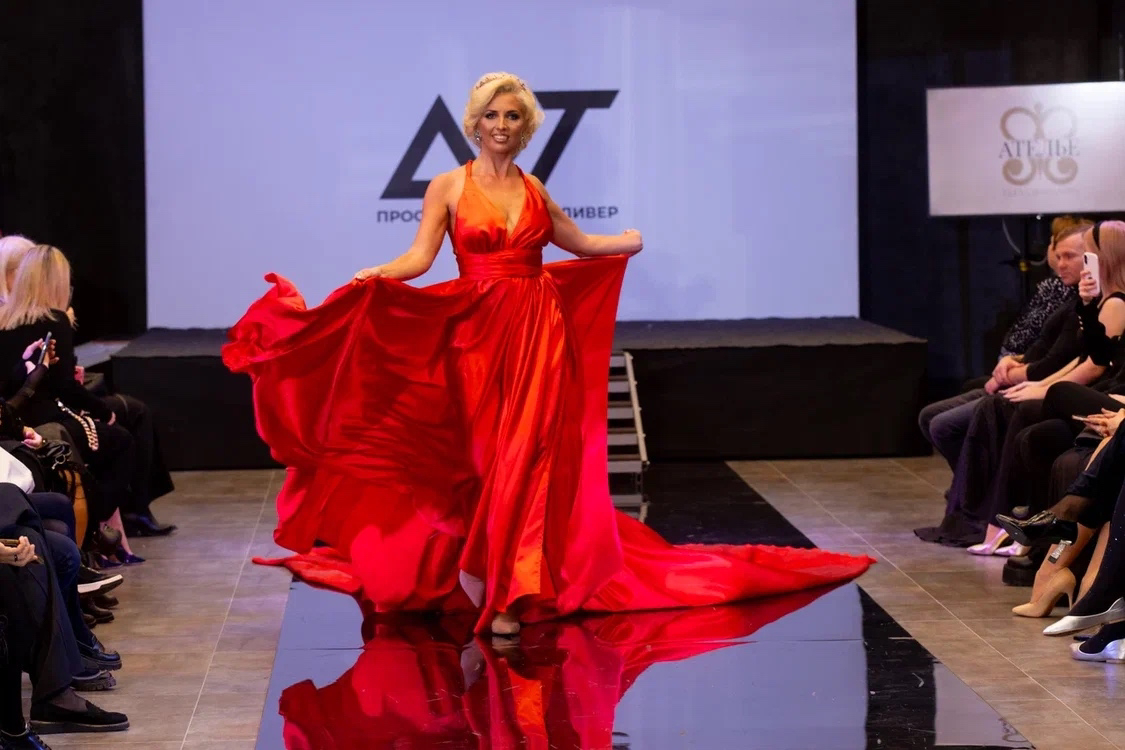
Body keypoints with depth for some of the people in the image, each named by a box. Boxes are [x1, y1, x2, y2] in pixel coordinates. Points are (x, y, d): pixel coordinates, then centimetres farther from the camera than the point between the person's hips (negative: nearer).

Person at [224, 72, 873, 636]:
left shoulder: (534, 191, 12)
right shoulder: (449, 188, 1)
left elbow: (580, 243, 25)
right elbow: (420, 257, -7)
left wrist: (628, 243, 10)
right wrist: (372, 278, -25)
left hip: (541, 331, 3)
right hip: (482, 334, -3)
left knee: (529, 452, -4)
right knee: (489, 454, -2)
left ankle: (492, 579, 3)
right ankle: (503, 583, 11)